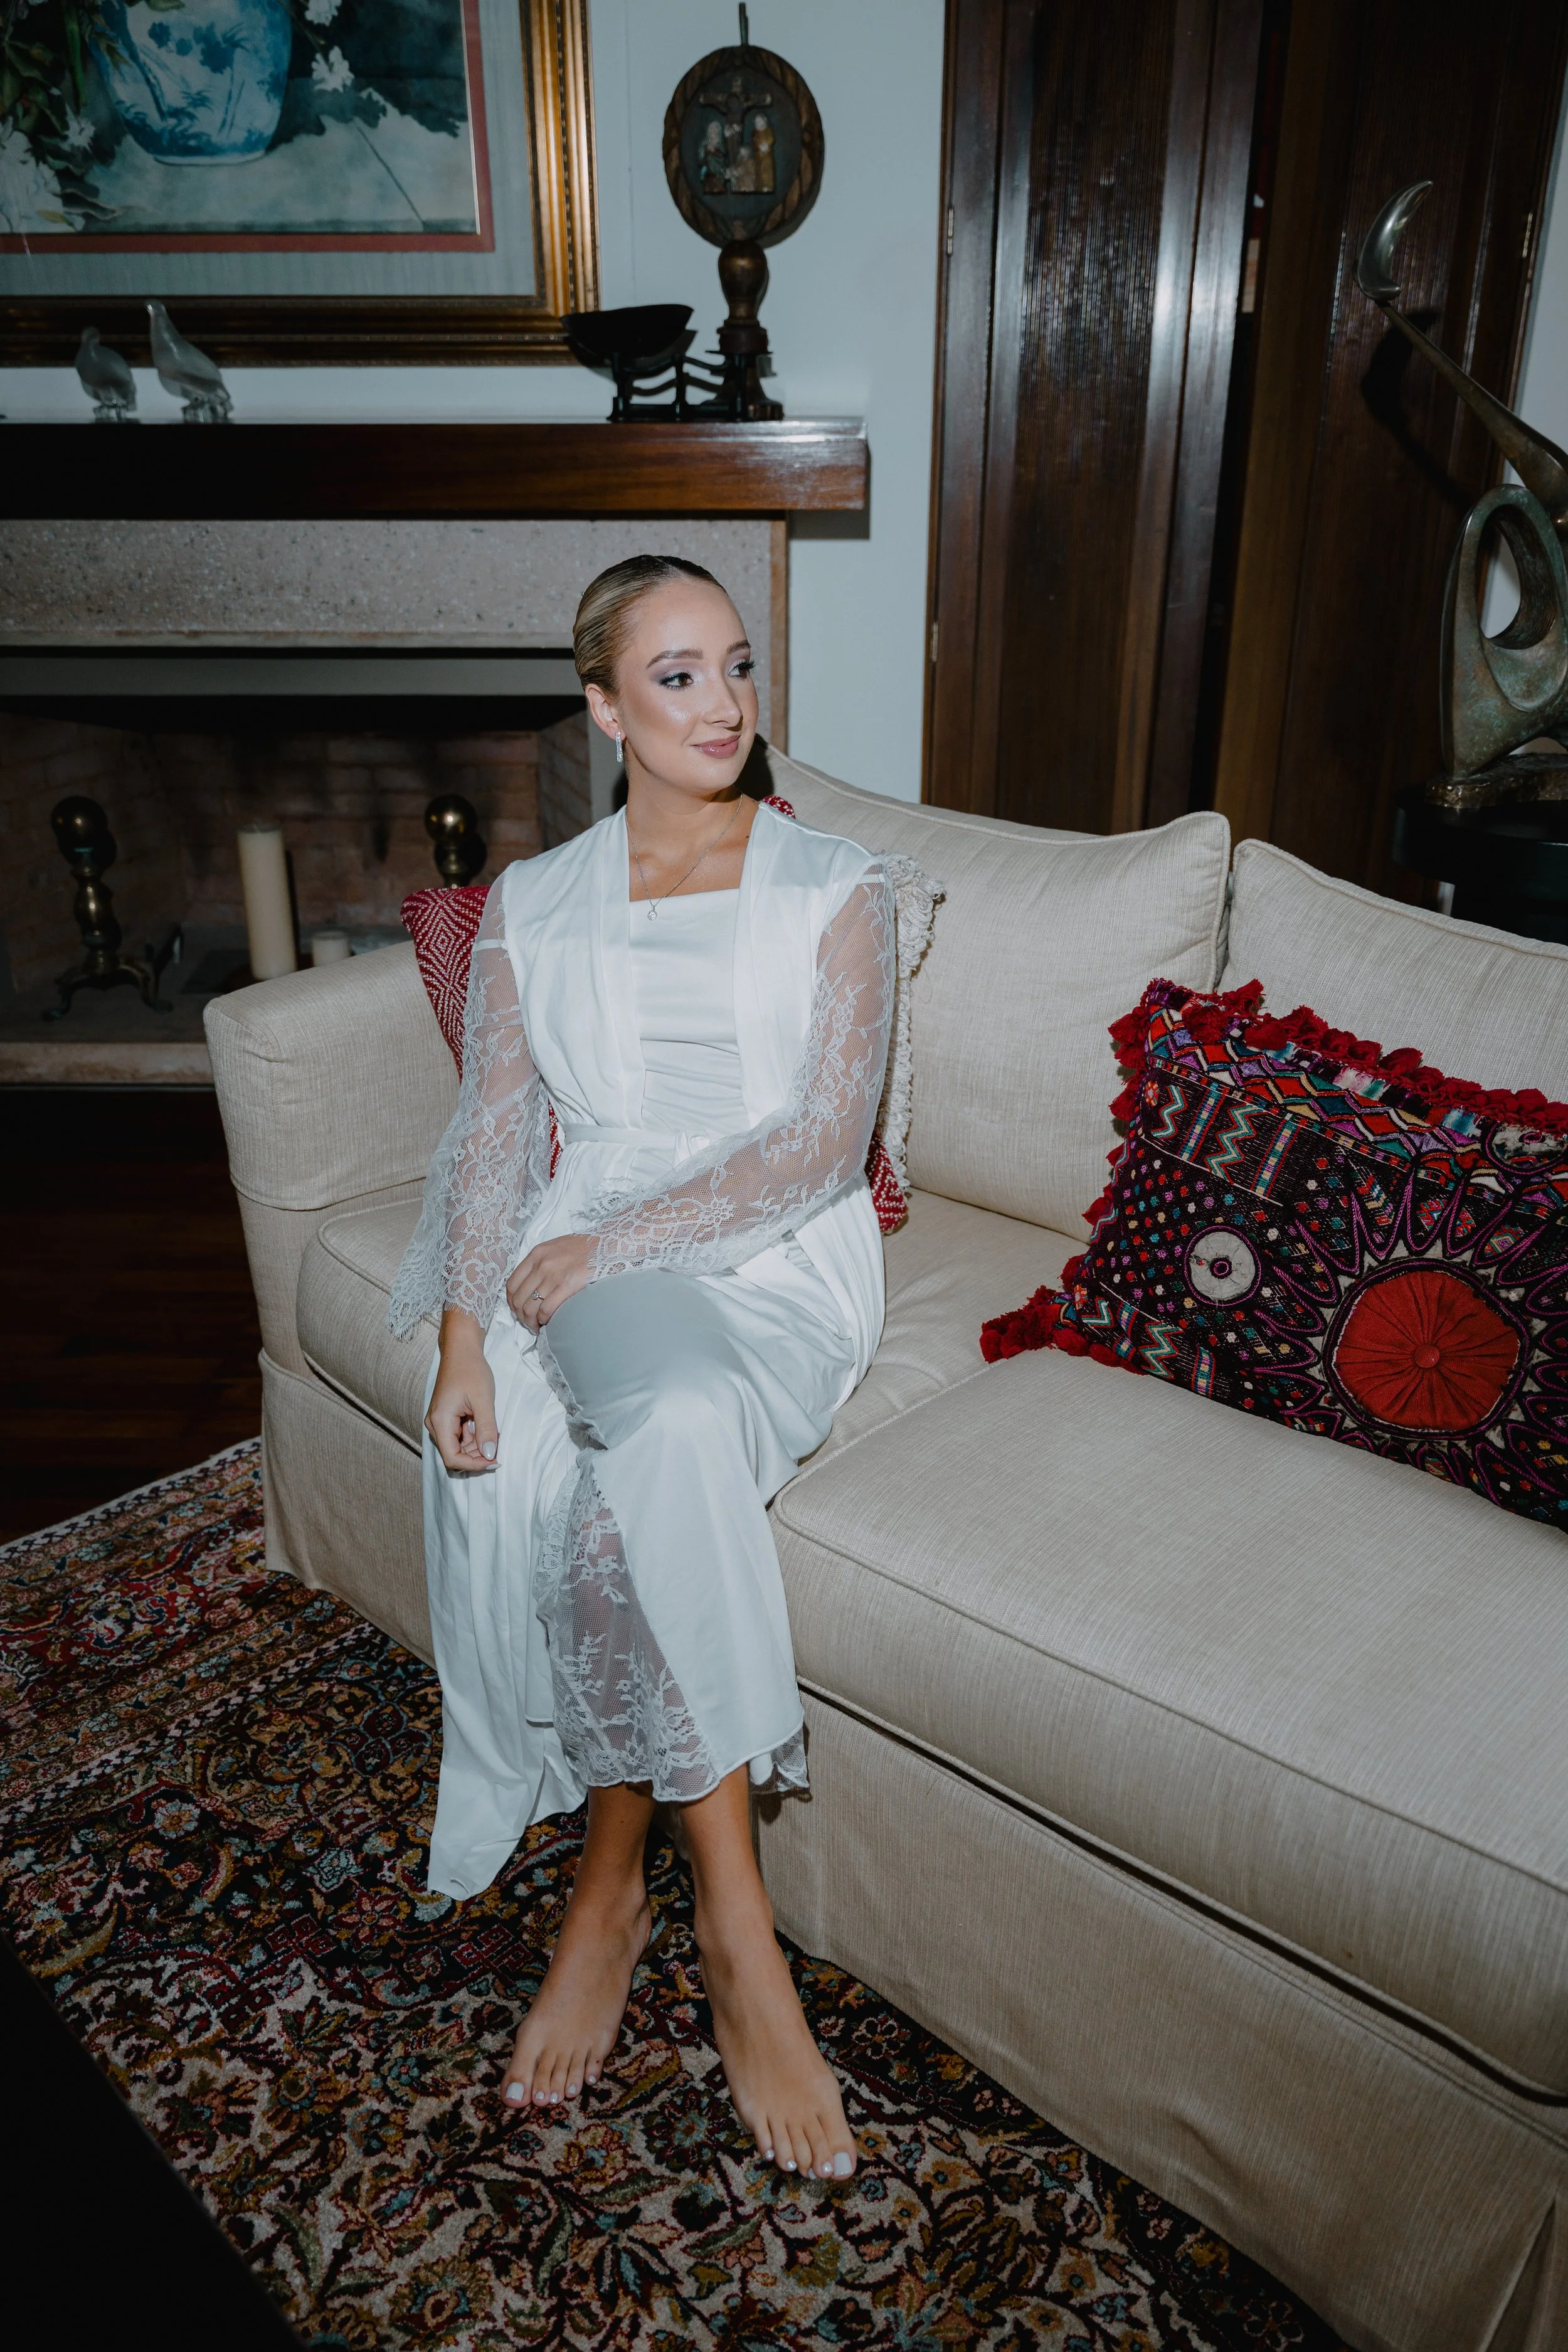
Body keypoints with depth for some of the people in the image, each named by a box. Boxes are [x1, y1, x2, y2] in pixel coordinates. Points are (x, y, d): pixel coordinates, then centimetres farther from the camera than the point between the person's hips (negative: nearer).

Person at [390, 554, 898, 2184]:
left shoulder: (835, 891, 6)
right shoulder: (531, 907, 12)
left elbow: (821, 1143, -5)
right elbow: (489, 1140, 3)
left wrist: (605, 1247, -13)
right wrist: (466, 1340, -13)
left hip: (772, 1265, 0)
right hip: (584, 1270, 1)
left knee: (657, 1458, -32)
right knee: (666, 1432, -32)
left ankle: (613, 1882, -11)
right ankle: (733, 1929, -17)